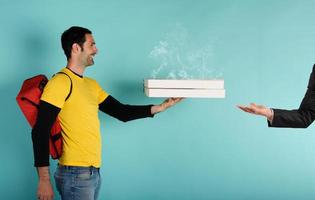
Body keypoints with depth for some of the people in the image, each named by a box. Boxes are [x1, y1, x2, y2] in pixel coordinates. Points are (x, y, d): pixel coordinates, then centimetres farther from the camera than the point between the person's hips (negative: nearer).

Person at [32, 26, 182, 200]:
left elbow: (121, 112, 17)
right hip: (75, 174, -9)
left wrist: (160, 107, 10)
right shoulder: (60, 82, -12)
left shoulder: (91, 85, 14)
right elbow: (40, 131, -17)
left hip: (93, 172, 9)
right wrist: (44, 179, -21)